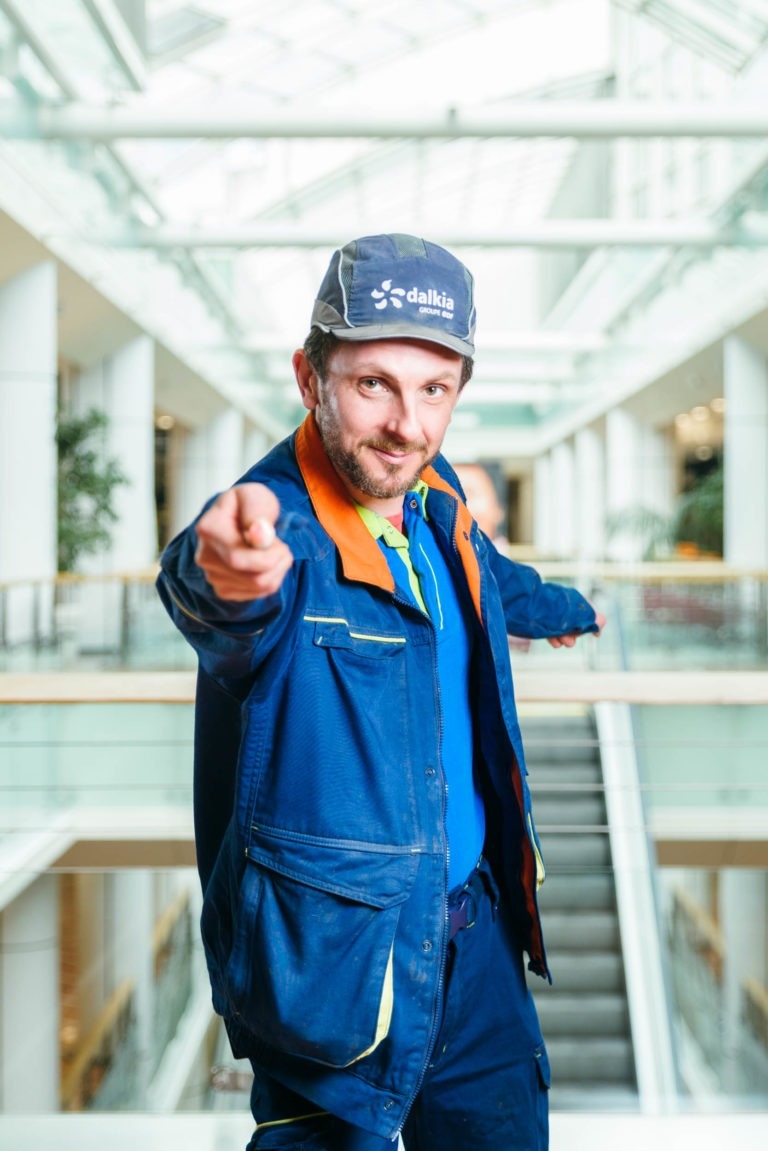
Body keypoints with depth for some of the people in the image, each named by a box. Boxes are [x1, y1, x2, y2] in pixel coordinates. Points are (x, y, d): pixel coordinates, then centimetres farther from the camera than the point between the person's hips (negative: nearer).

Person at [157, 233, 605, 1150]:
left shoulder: (436, 498, 0)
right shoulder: (280, 523, -24)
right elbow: (229, 606, -49)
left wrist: (567, 611, 43)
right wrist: (227, 571, -72)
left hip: (476, 927, 7)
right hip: (339, 954, -7)